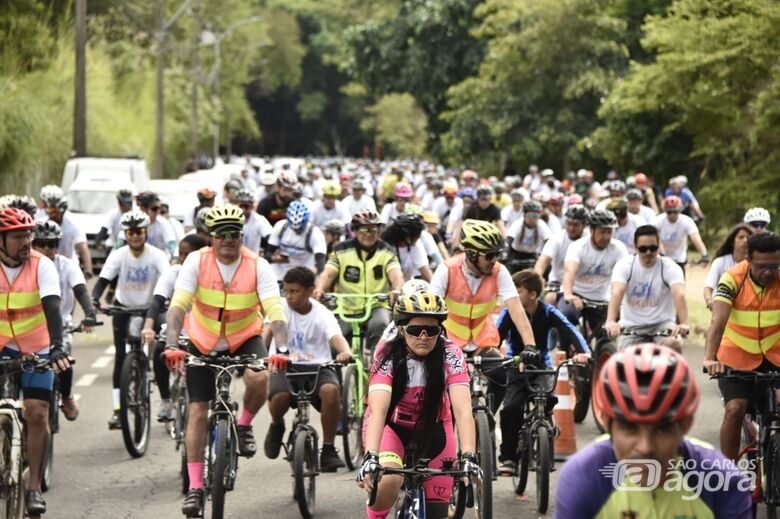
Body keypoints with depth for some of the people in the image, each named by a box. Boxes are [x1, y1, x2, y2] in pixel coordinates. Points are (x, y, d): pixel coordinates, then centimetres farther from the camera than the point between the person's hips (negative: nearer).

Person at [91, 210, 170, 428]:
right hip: (124, 308, 0)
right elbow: (103, 279, -24)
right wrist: (93, 300, -44)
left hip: (150, 308, 0)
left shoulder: (157, 255, -16)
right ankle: (117, 409, -10)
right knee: (121, 356, -9)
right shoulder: (118, 255, -15)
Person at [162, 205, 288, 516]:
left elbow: (275, 310, -26)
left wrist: (281, 348, -42)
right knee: (197, 411, -4)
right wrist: (172, 345, -40)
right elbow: (178, 305, -25)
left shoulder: (257, 266, -18)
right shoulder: (197, 261, -18)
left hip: (245, 338, -1)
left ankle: (244, 425, 1)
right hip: (203, 342, 1)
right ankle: (195, 486, 5)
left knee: (259, 378, -31)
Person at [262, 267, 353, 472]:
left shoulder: (322, 315, -3)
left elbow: (336, 337, -21)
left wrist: (346, 352, -45)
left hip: (318, 365, 0)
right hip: (285, 366, 0)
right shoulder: (281, 307, 0)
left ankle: (328, 449, -18)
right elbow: (268, 331, -16)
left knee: (331, 390, -33)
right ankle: (277, 425, 8)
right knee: (279, 395, -32)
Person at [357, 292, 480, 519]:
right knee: (388, 480, -32)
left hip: (433, 430, 2)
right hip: (391, 427, -2)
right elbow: (377, 409, -39)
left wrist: (468, 456, -50)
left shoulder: (450, 356, -24)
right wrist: (370, 456, -54)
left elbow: (463, 409, -35)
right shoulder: (388, 356, -27)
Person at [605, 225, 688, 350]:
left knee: (674, 344, -30)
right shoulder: (624, 265, -8)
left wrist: (684, 323, -47)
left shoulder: (670, 267, -9)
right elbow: (617, 293, -26)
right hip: (631, 325, 1)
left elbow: (679, 295, -27)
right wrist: (610, 321, -45)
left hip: (661, 323, -1)